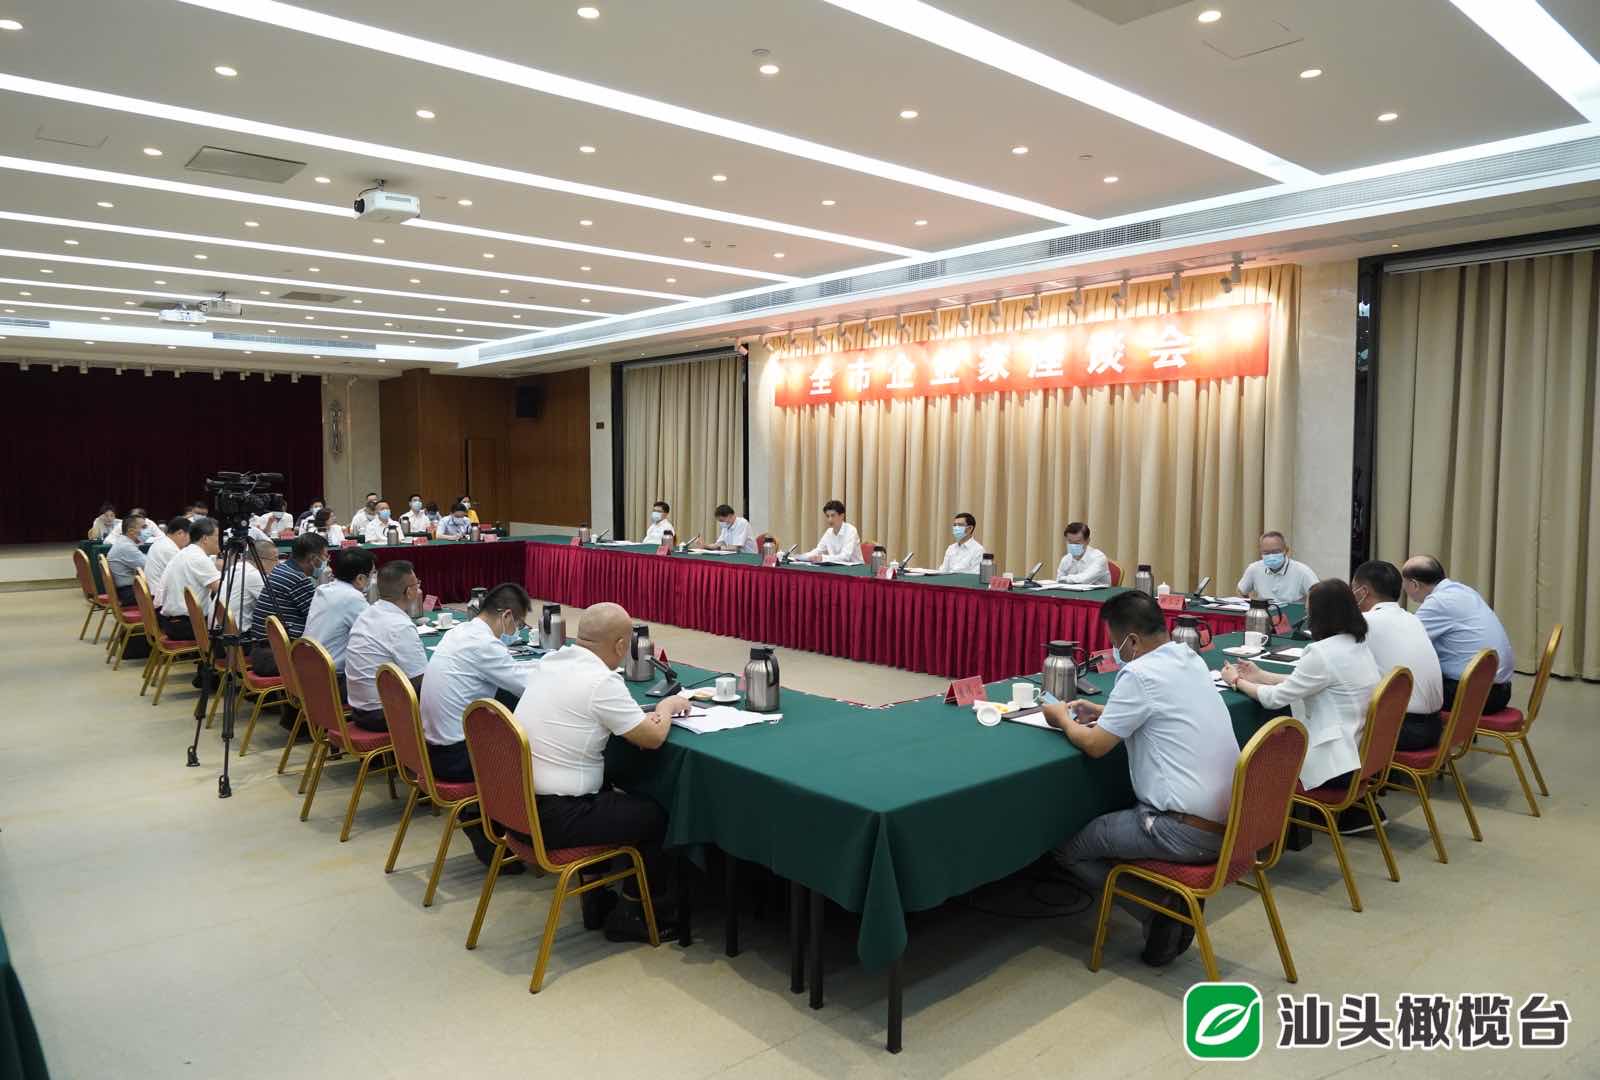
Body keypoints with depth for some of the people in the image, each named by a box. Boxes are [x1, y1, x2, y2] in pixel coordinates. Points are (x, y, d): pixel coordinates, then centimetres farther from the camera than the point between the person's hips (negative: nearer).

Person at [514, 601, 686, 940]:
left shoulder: (550, 661, 4)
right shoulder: (601, 681, -21)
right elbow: (653, 738, -12)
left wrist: (644, 715, 10)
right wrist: (668, 706, 9)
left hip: (519, 802, 8)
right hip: (555, 818, -8)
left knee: (612, 795, 29)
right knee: (655, 814, 10)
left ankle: (596, 899, 33)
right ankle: (628, 915, 21)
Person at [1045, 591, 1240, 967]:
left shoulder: (1139, 674, -17)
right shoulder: (1192, 660, 9)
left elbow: (1094, 745, -11)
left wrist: (1063, 718, 7)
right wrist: (1104, 713, 20)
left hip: (1188, 832, -9)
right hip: (1228, 821, 9)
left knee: (1068, 846, 5)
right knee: (1106, 819, 28)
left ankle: (1160, 910, -2)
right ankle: (1170, 907, 13)